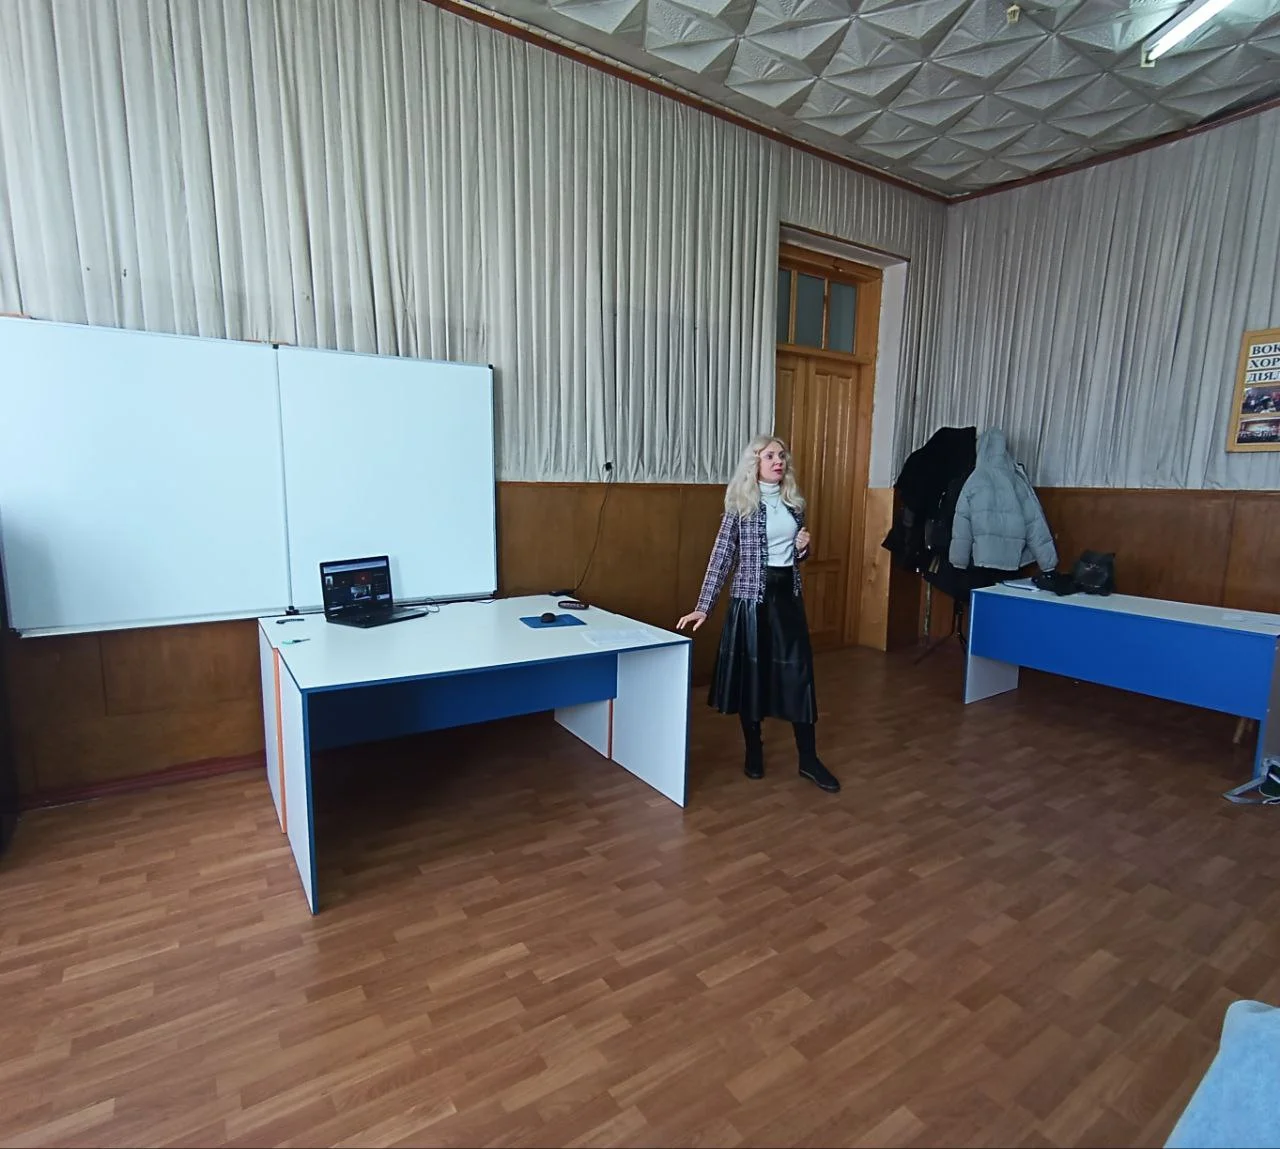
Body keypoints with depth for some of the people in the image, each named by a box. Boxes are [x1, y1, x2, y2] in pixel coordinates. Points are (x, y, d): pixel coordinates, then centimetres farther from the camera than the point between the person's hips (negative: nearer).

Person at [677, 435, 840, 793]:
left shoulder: (793, 501, 9)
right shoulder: (740, 504, -6)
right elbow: (722, 556, -10)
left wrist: (803, 548, -4)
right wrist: (703, 606, -16)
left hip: (788, 593, 4)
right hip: (752, 595, -4)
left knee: (799, 672, 3)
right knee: (750, 671, 4)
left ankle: (808, 760, 13)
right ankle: (754, 751, 23)